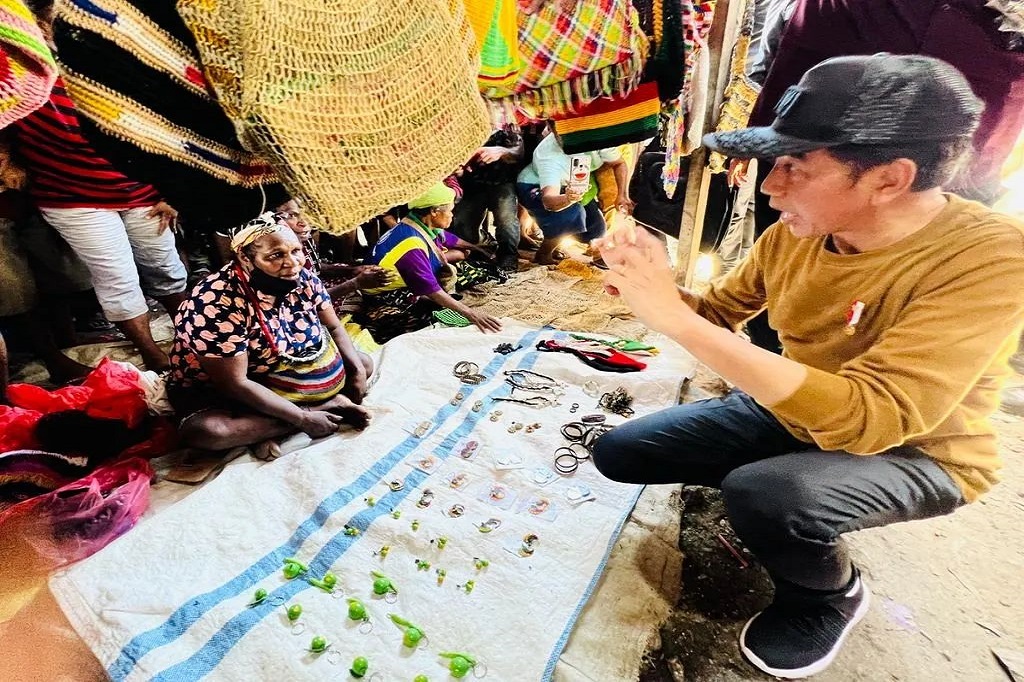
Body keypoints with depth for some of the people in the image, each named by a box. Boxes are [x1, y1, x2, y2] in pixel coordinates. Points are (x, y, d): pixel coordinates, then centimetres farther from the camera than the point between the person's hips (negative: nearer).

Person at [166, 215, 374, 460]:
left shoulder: (303, 279, -14)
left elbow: (333, 327, 1)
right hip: (214, 388, -5)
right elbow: (235, 384, -31)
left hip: (282, 371, 6)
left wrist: (357, 368, -13)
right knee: (203, 431, -37)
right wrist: (303, 418, -30)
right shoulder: (219, 305, -32)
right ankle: (327, 406, -24)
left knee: (364, 363, 1)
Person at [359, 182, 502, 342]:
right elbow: (431, 288, -32)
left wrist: (479, 249, 28)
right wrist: (468, 313, -32)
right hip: (387, 304, -9)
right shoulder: (410, 243, -30)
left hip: (407, 290, 9)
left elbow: (450, 240, 16)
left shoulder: (424, 226, -4)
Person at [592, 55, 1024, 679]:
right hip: (795, 415, 5)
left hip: (916, 450, -4)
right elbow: (719, 313, 3)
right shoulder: (793, 234, -11)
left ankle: (832, 595, 1)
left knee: (761, 494, -36)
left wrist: (675, 317, -42)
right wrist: (658, 282, -21)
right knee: (618, 453, -2)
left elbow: (867, 420, -39)